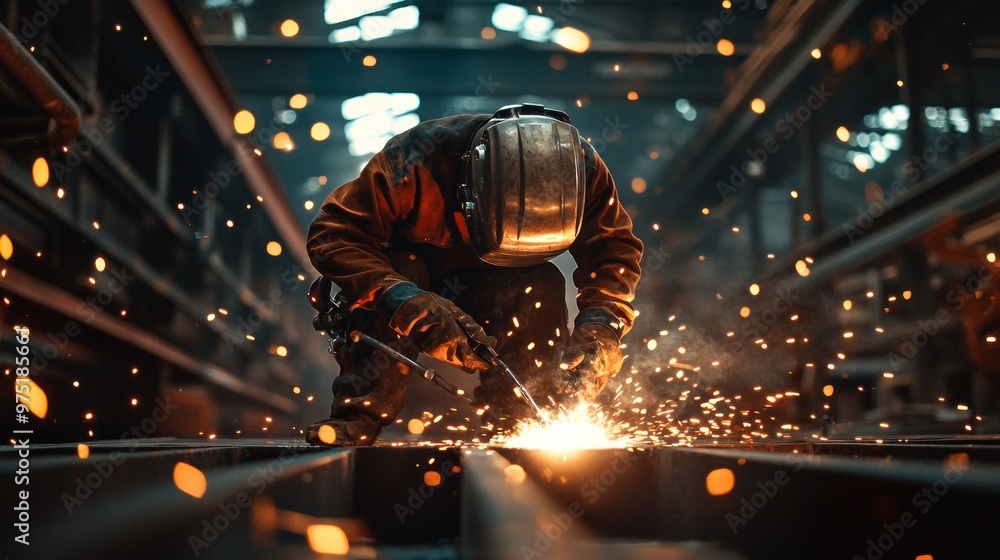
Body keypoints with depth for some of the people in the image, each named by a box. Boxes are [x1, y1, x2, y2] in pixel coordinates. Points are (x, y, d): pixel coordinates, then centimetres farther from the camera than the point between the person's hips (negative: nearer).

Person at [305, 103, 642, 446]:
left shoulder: (581, 167, -26)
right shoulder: (416, 161, -35)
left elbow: (615, 249, -16)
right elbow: (333, 233, -33)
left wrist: (602, 326, -34)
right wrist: (403, 301, -49)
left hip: (487, 293, 2)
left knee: (542, 288, -29)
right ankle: (357, 419, -26)